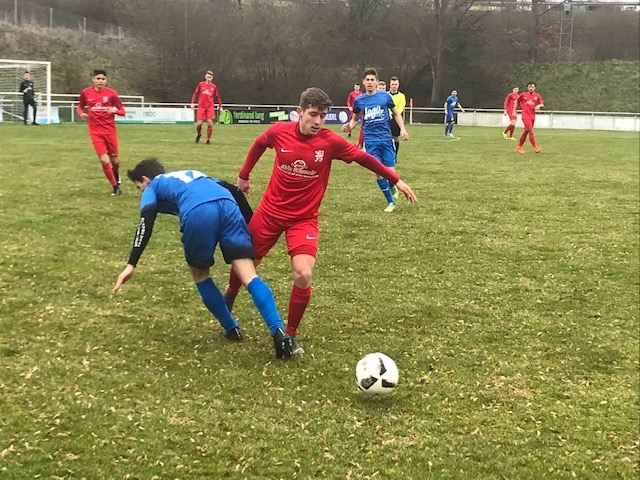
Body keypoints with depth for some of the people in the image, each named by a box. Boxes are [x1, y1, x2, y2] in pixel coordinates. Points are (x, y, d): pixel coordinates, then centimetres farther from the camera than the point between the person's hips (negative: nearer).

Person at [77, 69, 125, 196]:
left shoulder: (111, 93, -6)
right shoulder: (86, 93, -1)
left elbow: (122, 111, -2)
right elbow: (79, 107, 16)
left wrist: (114, 110, -23)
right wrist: (81, 113, -7)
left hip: (110, 131, 0)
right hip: (95, 132, 0)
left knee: (114, 160, 10)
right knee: (104, 160, -12)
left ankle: (116, 175, 46)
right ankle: (115, 187, 2)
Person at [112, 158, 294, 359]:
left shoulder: (153, 188, 30)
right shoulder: (193, 174, 44)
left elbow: (146, 224, 10)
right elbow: (233, 191, 31)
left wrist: (131, 265, 3)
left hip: (197, 213, -3)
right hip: (228, 205, 4)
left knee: (200, 274, 23)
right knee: (249, 276, -1)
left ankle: (231, 329, 26)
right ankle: (279, 331, -18)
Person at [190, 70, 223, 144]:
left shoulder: (214, 86, 7)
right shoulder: (201, 84, 4)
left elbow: (217, 97, 15)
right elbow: (195, 93, 8)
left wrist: (220, 107, 11)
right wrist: (192, 103, -3)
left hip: (210, 107, 0)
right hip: (201, 106, 0)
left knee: (210, 122, -13)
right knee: (199, 123, -6)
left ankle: (208, 139, 1)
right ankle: (199, 134, 26)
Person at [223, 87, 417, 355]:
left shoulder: (331, 141, -15)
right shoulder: (279, 132, -12)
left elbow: (364, 158, -3)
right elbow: (259, 144, 10)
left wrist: (396, 180, -1)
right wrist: (243, 176, 20)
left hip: (304, 219, -1)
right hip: (270, 212, 2)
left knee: (303, 276, -20)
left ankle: (290, 335, 2)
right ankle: (230, 295, 53)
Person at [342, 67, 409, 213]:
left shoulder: (385, 96, 0)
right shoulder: (359, 100, 3)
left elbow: (396, 113, 12)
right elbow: (355, 118, 16)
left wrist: (402, 129, 0)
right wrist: (349, 126, -5)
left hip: (386, 139, 0)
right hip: (371, 142, 0)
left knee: (390, 172, -5)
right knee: (379, 173, -5)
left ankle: (393, 187, 32)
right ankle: (391, 202, 11)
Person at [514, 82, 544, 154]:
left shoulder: (537, 96, 7)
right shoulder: (523, 95, 2)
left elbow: (542, 104, 9)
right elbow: (517, 102, 14)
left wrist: (539, 105, -14)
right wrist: (514, 111, 9)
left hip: (532, 116, 4)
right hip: (525, 115, -4)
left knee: (526, 132, 10)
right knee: (531, 131, -16)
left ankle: (519, 147, 22)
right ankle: (535, 147, -14)